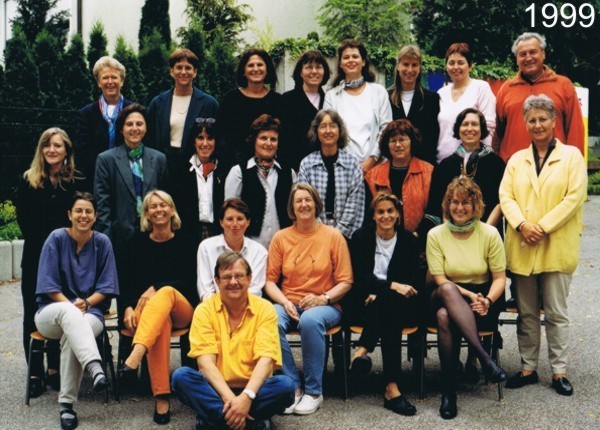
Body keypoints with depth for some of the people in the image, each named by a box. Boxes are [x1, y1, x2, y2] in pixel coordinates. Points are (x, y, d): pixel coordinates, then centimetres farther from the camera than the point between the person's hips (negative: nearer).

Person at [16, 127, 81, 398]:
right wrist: (44, 242, -7)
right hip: (35, 258, 0)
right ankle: (35, 374, 9)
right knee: (33, 316, 3)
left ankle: (55, 370, 16)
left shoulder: (76, 182, 3)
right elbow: (24, 220, 1)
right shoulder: (28, 181, 4)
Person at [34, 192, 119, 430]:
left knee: (71, 336, -35)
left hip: (90, 313, 1)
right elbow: (49, 285, -3)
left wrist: (86, 302, -14)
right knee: (69, 312, -39)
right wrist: (71, 306, -17)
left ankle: (66, 404, -31)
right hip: (52, 313, -1)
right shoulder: (57, 238, 0)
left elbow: (106, 286, 4)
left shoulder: (102, 242, 5)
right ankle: (95, 368, -60)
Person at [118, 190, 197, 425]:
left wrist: (155, 288, -17)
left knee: (166, 292, -37)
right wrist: (128, 308, -13)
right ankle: (161, 399, -44)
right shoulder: (137, 243, 10)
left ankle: (135, 357, -56)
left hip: (182, 308, 0)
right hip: (145, 308, 0)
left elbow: (188, 281, -4)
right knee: (161, 321, -37)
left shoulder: (184, 242, 5)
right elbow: (127, 282, 6)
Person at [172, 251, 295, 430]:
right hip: (217, 389, 1)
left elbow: (266, 359, -13)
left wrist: (246, 397, -30)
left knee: (285, 385, -28)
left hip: (253, 388, 0)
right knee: (181, 376, -27)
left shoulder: (265, 309, -3)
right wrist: (229, 397, -27)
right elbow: (205, 360, -12)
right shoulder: (205, 310, -3)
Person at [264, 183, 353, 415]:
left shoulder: (333, 236, 3)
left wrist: (323, 298, -15)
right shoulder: (281, 237, 8)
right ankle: (292, 386, -19)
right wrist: (285, 302, -12)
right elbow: (270, 280, 7)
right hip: (289, 303, 2)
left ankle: (313, 391, -21)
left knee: (310, 320, -38)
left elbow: (345, 282, 2)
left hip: (324, 306, -2)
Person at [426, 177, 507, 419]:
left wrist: (487, 301, -20)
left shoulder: (489, 234, 0)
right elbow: (440, 280, -6)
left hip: (481, 302, -1)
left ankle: (449, 390, -30)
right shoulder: (436, 235, 0)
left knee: (445, 316, -35)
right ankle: (483, 356, -43)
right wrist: (470, 296, -21)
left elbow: (499, 278, -1)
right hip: (445, 299, 1)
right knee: (447, 290, -38)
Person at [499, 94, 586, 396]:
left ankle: (559, 371, 12)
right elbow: (505, 196, 4)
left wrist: (543, 227, -14)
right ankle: (528, 368, 19)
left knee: (556, 312, 3)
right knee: (526, 312, 10)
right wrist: (521, 224, -14)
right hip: (522, 247, 3)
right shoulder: (517, 159, 12)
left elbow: (574, 197, -8)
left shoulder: (571, 156, 2)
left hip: (557, 246, -3)